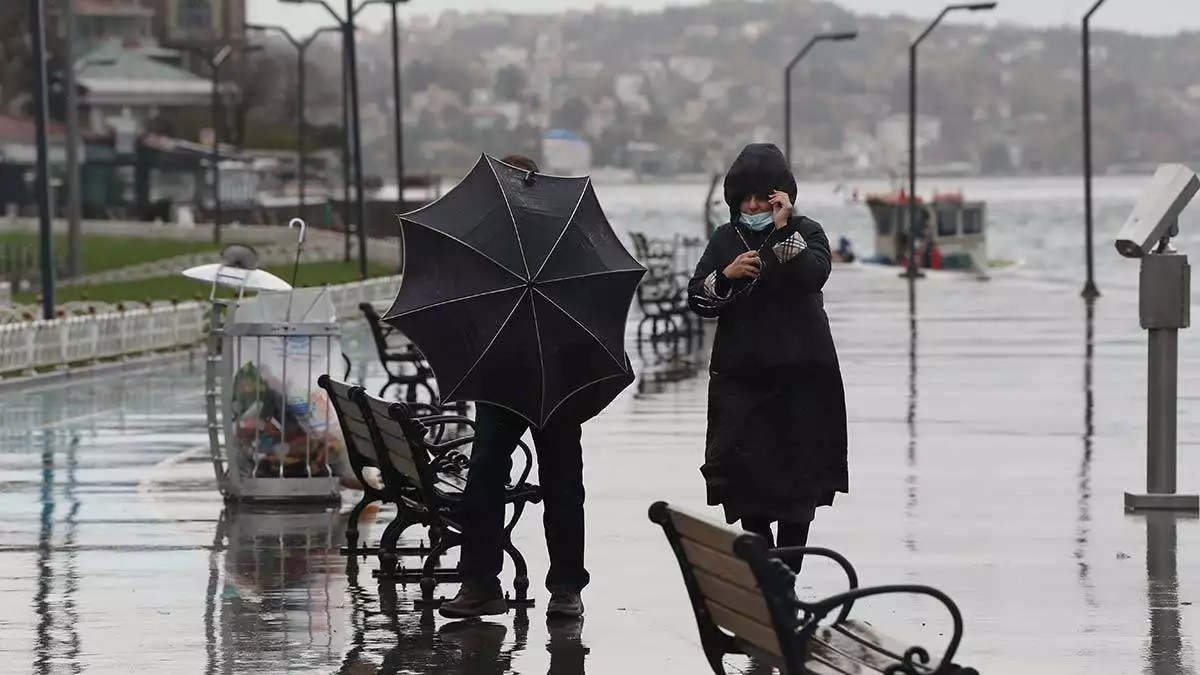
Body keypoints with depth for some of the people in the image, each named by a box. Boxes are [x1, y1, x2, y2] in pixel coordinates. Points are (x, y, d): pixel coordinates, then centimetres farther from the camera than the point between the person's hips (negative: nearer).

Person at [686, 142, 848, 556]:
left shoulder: (806, 233, 2)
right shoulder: (726, 239, 9)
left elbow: (812, 276, -19)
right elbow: (698, 300, 4)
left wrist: (783, 229, -20)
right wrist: (726, 276, -14)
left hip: (800, 375, -2)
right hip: (739, 372, 2)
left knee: (799, 472, 1)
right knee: (745, 472, -2)